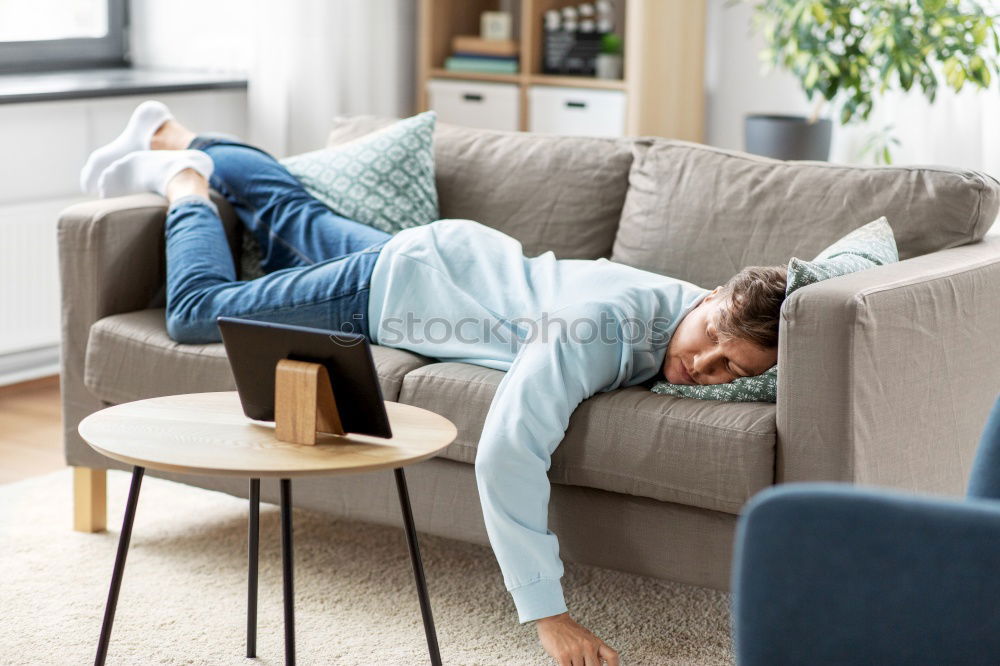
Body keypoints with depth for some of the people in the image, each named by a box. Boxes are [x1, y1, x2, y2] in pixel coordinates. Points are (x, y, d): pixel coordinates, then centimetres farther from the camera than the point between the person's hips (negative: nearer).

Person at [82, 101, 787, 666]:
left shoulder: (694, 303, -23)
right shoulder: (597, 330, -47)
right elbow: (505, 455, -55)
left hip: (478, 257, 6)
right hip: (395, 288, -6)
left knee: (292, 213, 32)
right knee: (197, 308, 12)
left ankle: (173, 137, 53)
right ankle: (185, 181, 37)